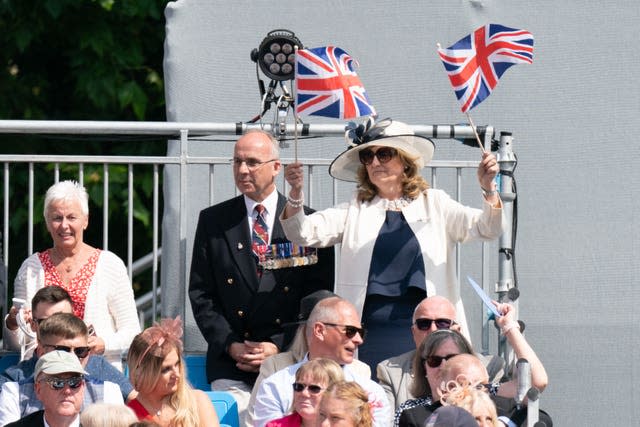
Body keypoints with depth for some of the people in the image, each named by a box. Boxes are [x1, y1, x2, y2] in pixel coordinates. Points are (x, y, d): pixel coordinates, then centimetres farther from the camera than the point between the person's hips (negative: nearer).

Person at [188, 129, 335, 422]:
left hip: (288, 358, -1)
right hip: (230, 367, 1)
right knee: (235, 418, -22)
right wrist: (231, 345, -5)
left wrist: (279, 346, -8)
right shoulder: (212, 221, 12)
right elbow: (200, 294, 10)